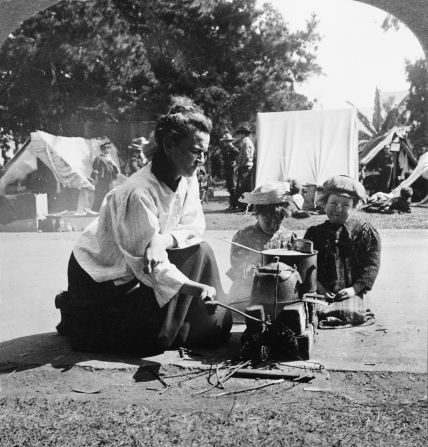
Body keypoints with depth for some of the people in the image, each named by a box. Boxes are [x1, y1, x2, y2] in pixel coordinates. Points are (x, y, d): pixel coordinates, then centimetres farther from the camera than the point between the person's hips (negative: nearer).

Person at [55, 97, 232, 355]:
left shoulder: (187, 178, -8)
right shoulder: (139, 194, -33)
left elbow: (195, 226, -6)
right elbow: (149, 265, -30)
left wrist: (163, 240, -27)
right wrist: (196, 289, -37)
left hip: (138, 265, 8)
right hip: (98, 275, -7)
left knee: (200, 251, -6)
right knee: (152, 340, -12)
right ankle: (76, 316, 8)